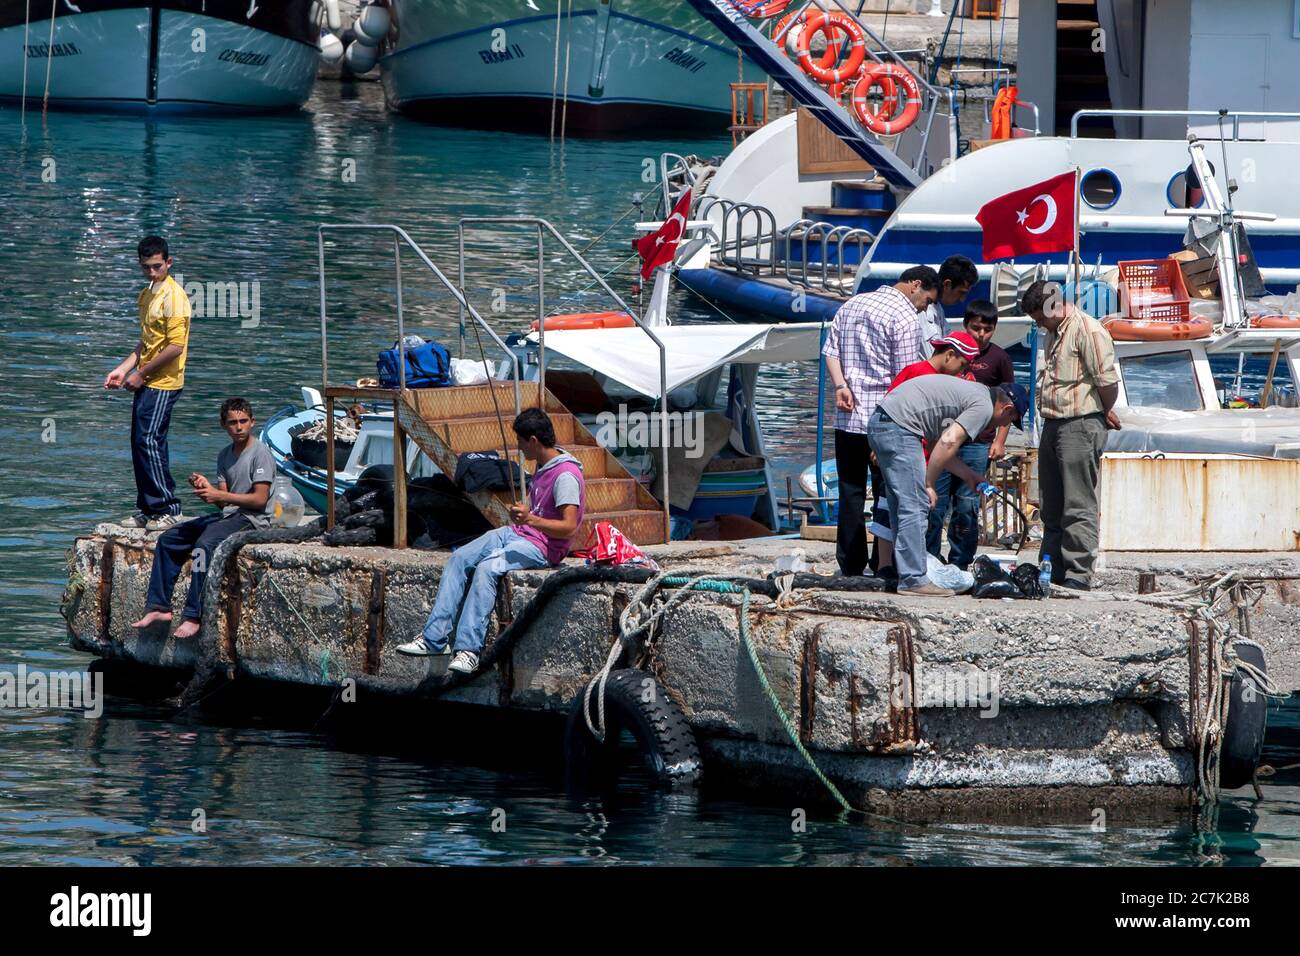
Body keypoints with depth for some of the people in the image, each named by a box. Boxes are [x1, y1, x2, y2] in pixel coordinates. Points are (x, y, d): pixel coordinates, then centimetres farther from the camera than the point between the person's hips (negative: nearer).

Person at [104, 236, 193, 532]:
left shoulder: (173, 296, -15)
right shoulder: (147, 294, 15)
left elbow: (175, 346, -20)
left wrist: (141, 374, -13)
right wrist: (123, 369, 12)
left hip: (163, 384, -9)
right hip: (146, 384, 9)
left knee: (150, 443, -12)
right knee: (140, 445, 10)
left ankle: (170, 510, -8)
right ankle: (148, 510, 16)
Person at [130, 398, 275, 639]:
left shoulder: (260, 453, -9)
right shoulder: (225, 455, 15)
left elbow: (260, 500, -16)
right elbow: (224, 500, 11)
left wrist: (219, 495, -19)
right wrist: (206, 488, -11)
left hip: (253, 520, -9)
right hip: (227, 516, 9)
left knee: (205, 543, -34)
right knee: (168, 539, 2)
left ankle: (193, 616, -34)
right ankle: (159, 607, -1)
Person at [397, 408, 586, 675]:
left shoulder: (566, 475, -19)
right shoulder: (543, 466, 13)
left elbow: (569, 527, -26)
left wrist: (530, 519, -36)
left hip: (542, 548, -10)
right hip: (517, 534, 10)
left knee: (487, 568, -32)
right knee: (459, 558, -5)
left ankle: (469, 649, -35)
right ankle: (434, 638, -11)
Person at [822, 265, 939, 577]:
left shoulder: (852, 304, 15)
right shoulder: (905, 318, -9)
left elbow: (830, 350, 11)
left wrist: (840, 384, -1)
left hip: (846, 419, 6)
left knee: (850, 492, 8)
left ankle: (850, 566, 8)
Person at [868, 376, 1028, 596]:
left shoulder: (972, 393, 24)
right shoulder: (983, 407, -6)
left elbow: (938, 445, 25)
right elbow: (948, 442, -18)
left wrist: (970, 476, 27)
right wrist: (929, 484, -11)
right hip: (899, 428, -10)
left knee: (902, 507, 15)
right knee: (914, 506, -8)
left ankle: (906, 575, 20)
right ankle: (914, 580, -8)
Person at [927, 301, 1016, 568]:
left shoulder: (998, 358, 5)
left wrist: (1000, 441, 2)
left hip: (977, 444, -1)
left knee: (967, 507, 1)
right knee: (934, 504, -2)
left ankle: (959, 564, 8)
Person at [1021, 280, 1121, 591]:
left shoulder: (1087, 330, -14)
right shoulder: (1053, 334, 17)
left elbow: (1108, 381, -16)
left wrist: (1104, 414, 1)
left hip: (1081, 426, -10)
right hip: (1053, 425, 10)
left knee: (1079, 507, -7)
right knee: (1052, 507, 13)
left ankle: (1079, 575, -6)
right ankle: (1053, 573, 20)